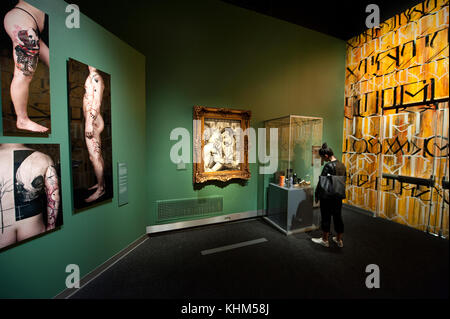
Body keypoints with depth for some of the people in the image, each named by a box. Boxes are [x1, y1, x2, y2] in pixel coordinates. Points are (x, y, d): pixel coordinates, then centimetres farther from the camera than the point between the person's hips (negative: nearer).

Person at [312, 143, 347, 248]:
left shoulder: (328, 165, -20)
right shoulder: (342, 165, 4)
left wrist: (317, 195, -8)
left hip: (327, 197, -7)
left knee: (326, 218, 6)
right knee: (338, 217, 17)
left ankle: (325, 240, 21)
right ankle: (339, 240, 31)